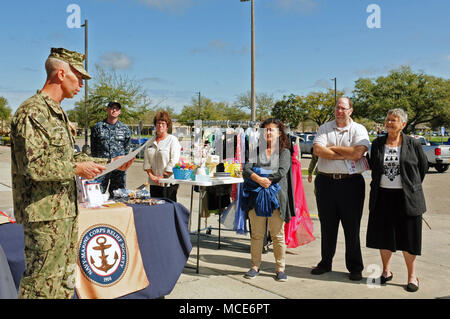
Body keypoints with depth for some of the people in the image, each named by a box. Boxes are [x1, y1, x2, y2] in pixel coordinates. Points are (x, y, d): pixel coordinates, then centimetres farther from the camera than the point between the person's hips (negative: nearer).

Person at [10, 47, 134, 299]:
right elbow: (33, 165, -24)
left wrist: (109, 163, 16)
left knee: (65, 279, 17)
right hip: (45, 214, -10)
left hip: (66, 210, 10)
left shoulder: (58, 113, 17)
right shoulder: (33, 112, -15)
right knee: (42, 281, -1)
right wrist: (78, 169, -16)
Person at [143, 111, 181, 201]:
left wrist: (163, 176, -14)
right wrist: (151, 175, -2)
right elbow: (146, 160, 12)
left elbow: (173, 161, -11)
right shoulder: (151, 141, 15)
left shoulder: (173, 140, -3)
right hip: (153, 183, 6)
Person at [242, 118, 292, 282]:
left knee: (278, 235, 3)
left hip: (276, 196, -2)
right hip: (256, 195, 2)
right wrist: (259, 179, -15)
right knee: (256, 234, 7)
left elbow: (282, 172, -6)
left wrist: (265, 179, -12)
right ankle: (255, 266, 18)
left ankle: (280, 268, 14)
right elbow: (246, 169, 1)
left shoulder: (284, 152, 9)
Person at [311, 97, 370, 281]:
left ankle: (355, 267, 17)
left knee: (352, 227, 4)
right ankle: (325, 262, 26)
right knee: (327, 226, 11)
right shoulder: (325, 128, 9)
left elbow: (357, 153, -15)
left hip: (351, 183, -2)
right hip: (325, 181, 2)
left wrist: (332, 147, -6)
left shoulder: (359, 129, 2)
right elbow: (317, 150, -8)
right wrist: (344, 155, -11)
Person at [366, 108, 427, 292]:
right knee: (383, 236, 10)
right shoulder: (377, 144, 4)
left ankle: (412, 276, 19)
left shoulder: (413, 144, -3)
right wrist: (378, 186, 10)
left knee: (408, 238, 5)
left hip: (406, 198, -3)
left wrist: (412, 186, 9)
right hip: (382, 197, 3)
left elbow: (423, 167, 7)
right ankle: (386, 271, 28)